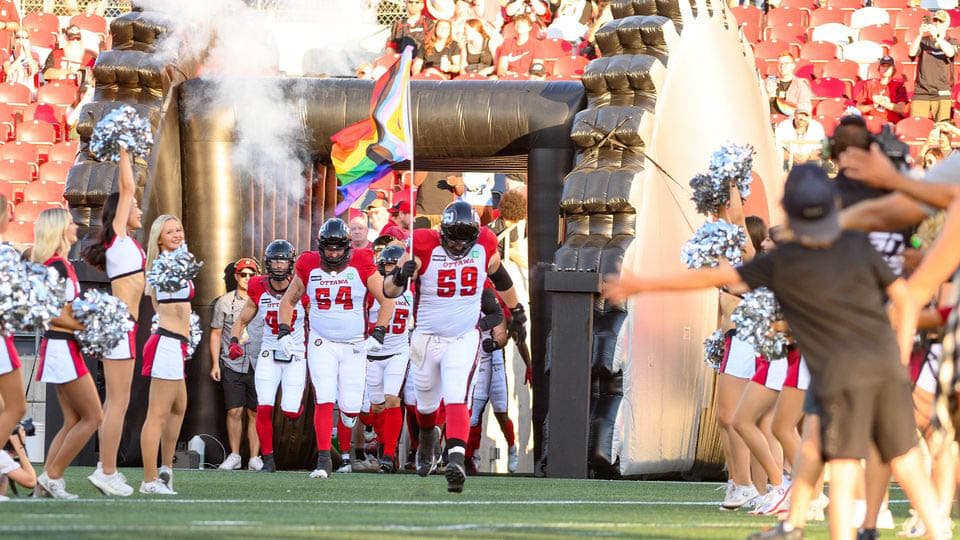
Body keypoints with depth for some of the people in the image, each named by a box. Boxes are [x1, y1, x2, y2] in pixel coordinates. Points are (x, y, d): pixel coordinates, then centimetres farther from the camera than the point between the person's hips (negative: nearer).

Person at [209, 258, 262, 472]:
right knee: (234, 411, -4)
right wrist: (215, 364, 5)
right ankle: (234, 456, 7)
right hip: (232, 364, 0)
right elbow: (216, 334, 11)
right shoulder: (225, 302, 6)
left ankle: (255, 458, 6)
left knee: (256, 414, 1)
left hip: (258, 365, 0)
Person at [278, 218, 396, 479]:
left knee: (350, 406, 1)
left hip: (355, 346, 0)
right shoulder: (309, 267, -3)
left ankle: (345, 453, 23)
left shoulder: (361, 265, -8)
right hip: (322, 344, 0)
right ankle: (324, 460, -15)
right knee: (324, 401, -14)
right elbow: (289, 301, 13)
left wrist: (377, 335, -8)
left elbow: (387, 301, -1)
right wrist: (284, 331, 1)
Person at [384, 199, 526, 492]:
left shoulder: (484, 246, -8)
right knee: (427, 403, 19)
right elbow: (389, 290, -17)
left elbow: (500, 277, 15)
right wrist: (401, 276, -40)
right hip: (427, 338, 0)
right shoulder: (424, 248, -17)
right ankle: (427, 438, 52)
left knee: (456, 400, -21)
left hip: (465, 339, 0)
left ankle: (456, 461, -33)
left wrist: (517, 313, 25)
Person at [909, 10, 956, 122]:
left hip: (942, 94, -1)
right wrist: (920, 35, -21)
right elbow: (912, 53, -6)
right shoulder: (924, 41, 11)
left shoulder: (951, 42, 9)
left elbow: (950, 53, -13)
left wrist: (936, 36, -25)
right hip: (921, 93, 1)